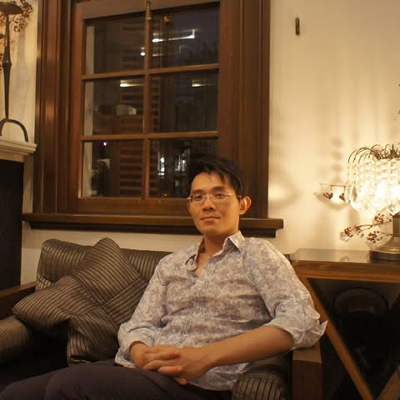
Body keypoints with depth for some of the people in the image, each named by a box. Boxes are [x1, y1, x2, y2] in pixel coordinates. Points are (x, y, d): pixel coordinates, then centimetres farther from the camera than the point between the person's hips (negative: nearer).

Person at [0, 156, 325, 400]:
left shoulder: (256, 254, 3)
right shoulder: (170, 265, 20)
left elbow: (305, 322, -13)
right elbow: (138, 326, 13)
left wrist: (206, 355, -20)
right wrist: (142, 353, -13)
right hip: (138, 371, 5)